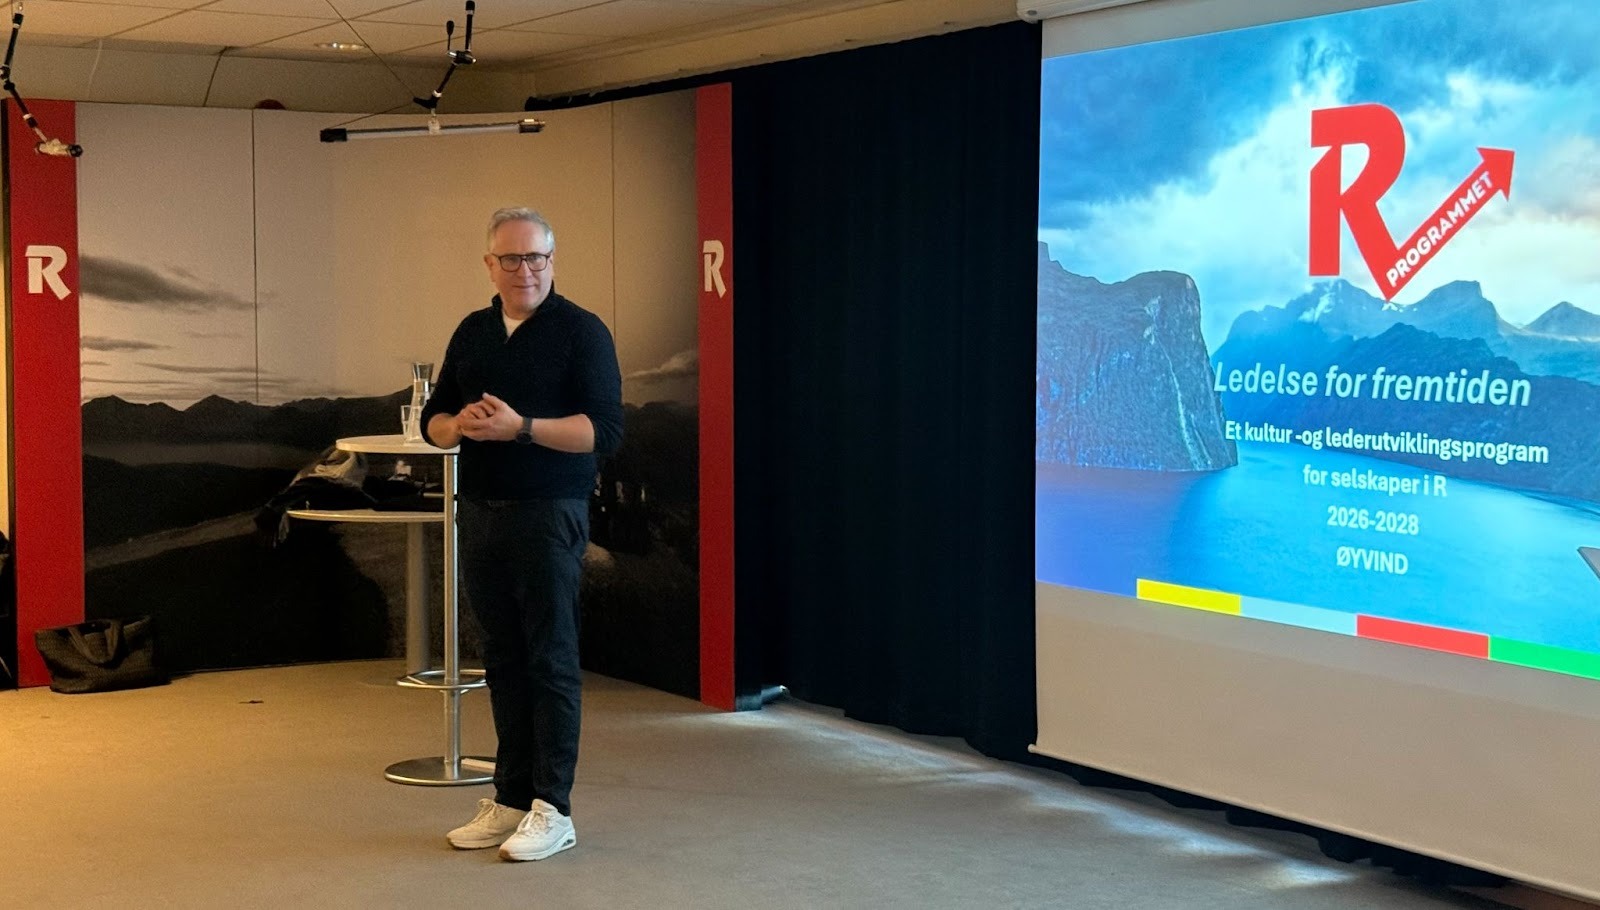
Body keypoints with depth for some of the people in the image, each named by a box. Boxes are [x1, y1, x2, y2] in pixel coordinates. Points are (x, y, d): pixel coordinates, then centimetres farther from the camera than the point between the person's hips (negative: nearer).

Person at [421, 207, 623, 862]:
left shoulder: (581, 332, -5)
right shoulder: (471, 333, 13)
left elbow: (604, 429, -14)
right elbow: (433, 419, 16)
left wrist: (520, 427, -23)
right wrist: (457, 425, -8)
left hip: (548, 514, -6)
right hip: (479, 513, 6)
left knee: (550, 660, -3)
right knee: (502, 660, 10)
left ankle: (552, 809, 1)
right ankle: (510, 799, 17)